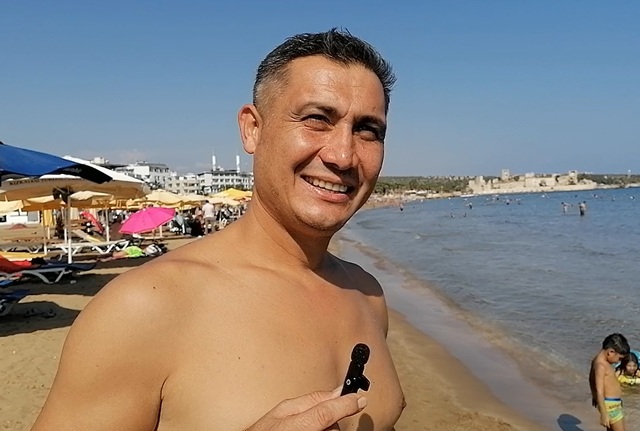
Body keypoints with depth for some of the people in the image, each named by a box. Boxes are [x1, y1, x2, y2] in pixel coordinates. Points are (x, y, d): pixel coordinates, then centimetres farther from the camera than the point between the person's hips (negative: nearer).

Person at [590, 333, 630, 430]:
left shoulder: (598, 359, 7)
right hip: (610, 405, -10)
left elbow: (591, 378, 23)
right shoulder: (601, 365, -23)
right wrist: (604, 414, -25)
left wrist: (594, 396, 35)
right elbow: (600, 391, -25)